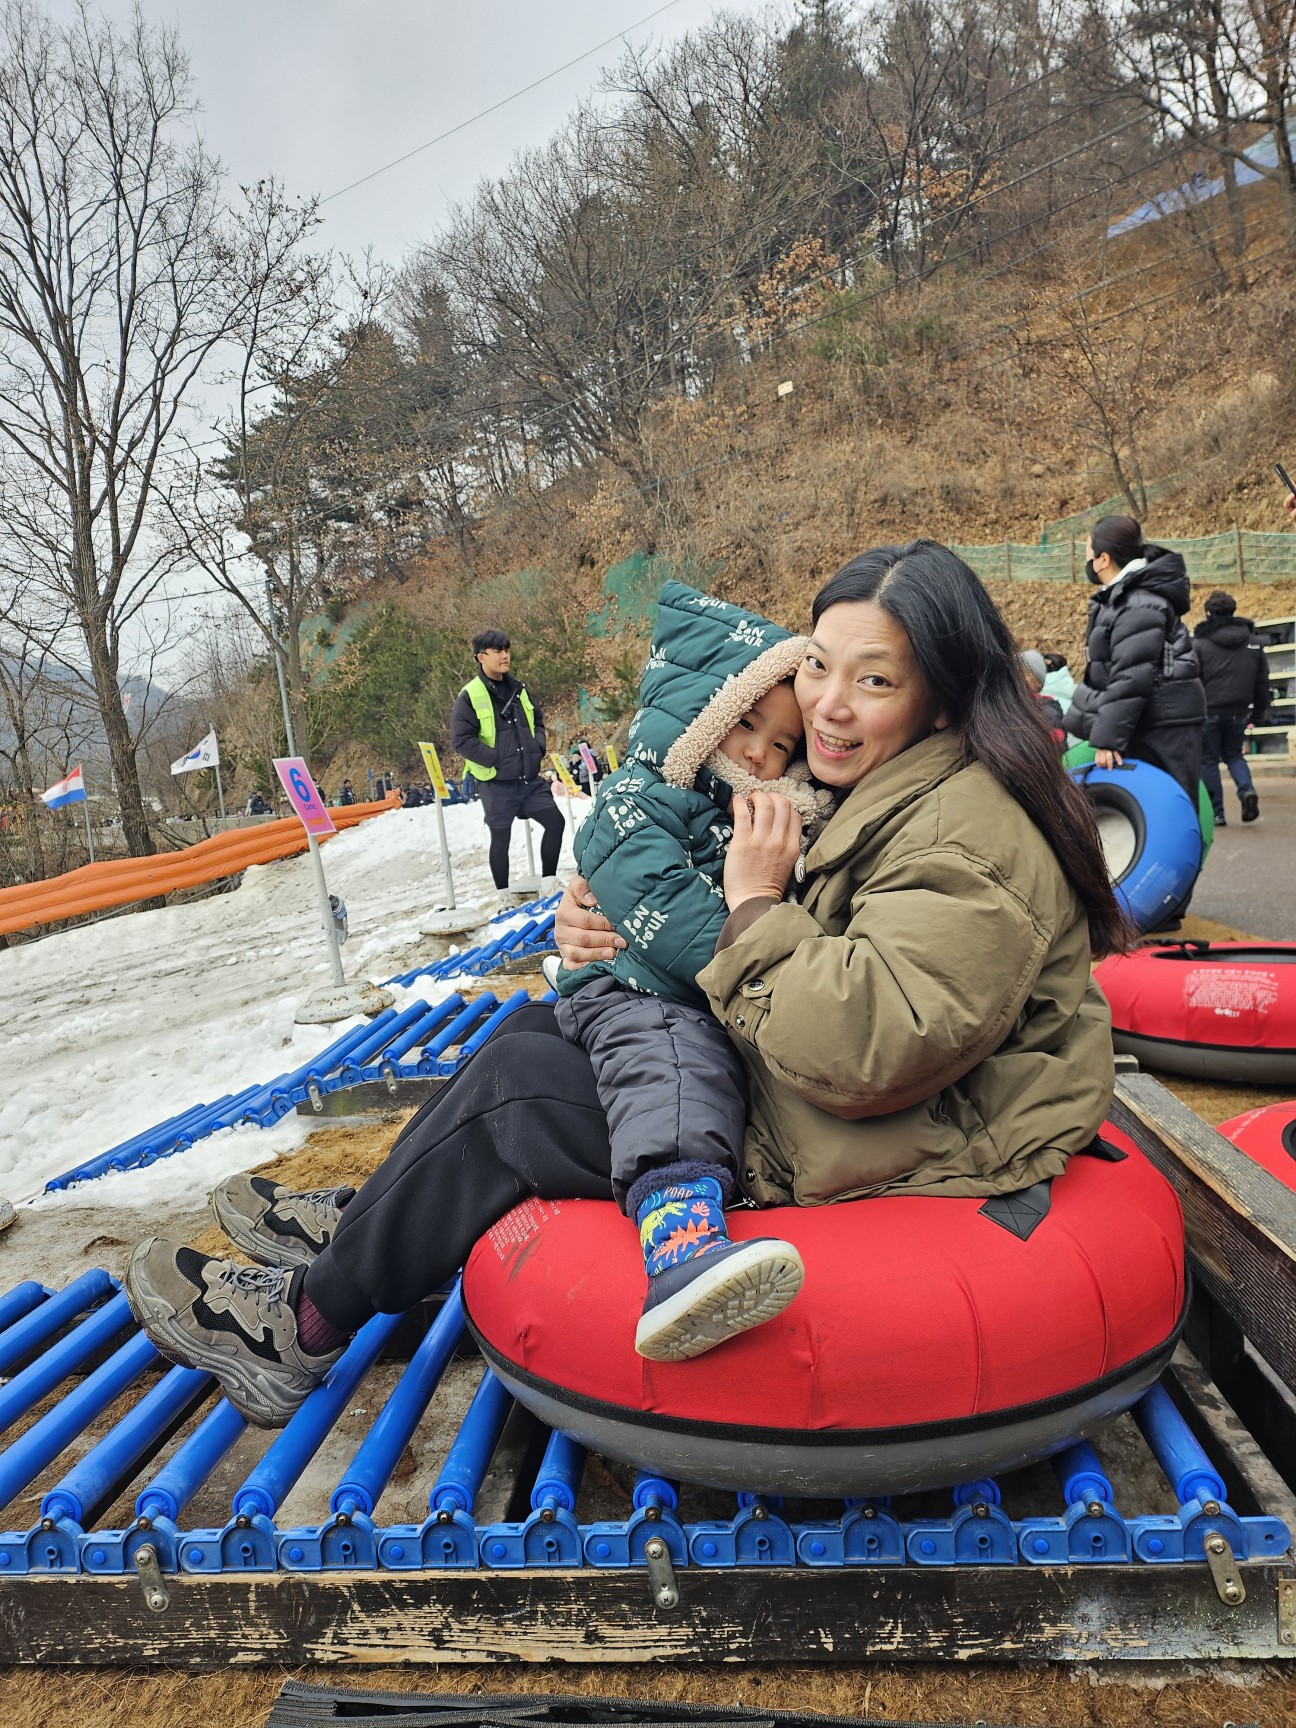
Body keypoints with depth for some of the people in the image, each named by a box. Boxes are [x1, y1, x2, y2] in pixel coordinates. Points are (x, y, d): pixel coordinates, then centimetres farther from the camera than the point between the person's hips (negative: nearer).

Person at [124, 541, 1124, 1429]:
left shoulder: (970, 835, -23)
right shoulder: (870, 792, 8)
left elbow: (862, 1046, -33)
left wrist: (758, 907, -22)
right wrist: (609, 924, -7)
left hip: (889, 1164, -9)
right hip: (795, 1100, 9)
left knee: (515, 1086, -8)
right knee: (549, 1025, 10)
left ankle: (306, 1326, 12)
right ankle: (361, 1228, 24)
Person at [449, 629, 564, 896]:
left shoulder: (518, 689, 10)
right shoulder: (470, 696, -9)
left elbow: (538, 721, 23)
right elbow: (461, 739, -14)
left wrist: (538, 748, 5)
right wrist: (497, 760, -17)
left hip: (529, 779, 5)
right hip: (496, 783, -5)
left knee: (555, 821, 1)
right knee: (501, 838, 3)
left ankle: (549, 881, 15)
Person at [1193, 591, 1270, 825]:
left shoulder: (1199, 643, -7)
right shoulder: (1253, 642, 7)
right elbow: (1262, 681, 10)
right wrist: (1258, 713, 16)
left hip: (1208, 711, -4)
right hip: (1239, 712, 4)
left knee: (1208, 761, 6)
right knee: (1234, 754, 21)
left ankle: (1216, 812, 5)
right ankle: (1247, 789, -6)